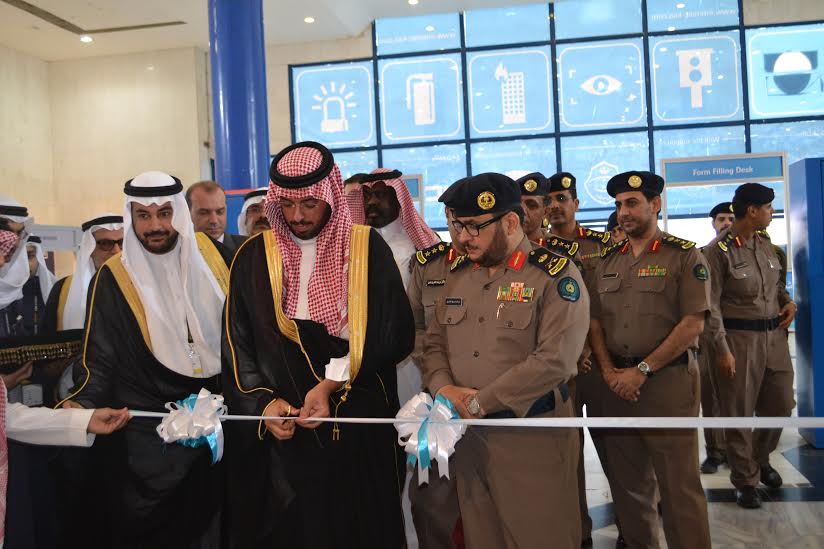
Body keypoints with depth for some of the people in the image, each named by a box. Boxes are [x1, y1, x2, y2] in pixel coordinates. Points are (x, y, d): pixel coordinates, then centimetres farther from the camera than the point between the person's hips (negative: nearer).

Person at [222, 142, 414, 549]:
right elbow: (237, 345, 4)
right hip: (281, 434, 1)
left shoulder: (367, 249, 0)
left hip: (360, 431, -1)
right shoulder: (254, 257, 5)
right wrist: (262, 403, -11)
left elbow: (396, 334, -5)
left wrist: (334, 384, -14)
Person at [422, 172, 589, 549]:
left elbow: (554, 360, -19)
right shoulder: (458, 274, 11)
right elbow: (434, 343, 13)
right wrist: (444, 389, -8)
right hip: (467, 436, 6)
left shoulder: (556, 275, -9)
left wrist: (478, 403, -17)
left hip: (532, 437, -5)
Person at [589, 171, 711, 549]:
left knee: (678, 485, 2)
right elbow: (595, 321, 12)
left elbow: (692, 324, -11)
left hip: (668, 380, -5)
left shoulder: (684, 256, -4)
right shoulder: (608, 261, 11)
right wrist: (607, 370, -4)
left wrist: (642, 370, -14)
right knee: (626, 480, 14)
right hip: (618, 382, 5)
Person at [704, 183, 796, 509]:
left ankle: (761, 459, 39)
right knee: (739, 413, 3)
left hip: (774, 334, 7)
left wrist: (788, 301, 3)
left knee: (780, 406, 14)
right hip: (740, 338, -7)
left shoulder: (765, 244, 9)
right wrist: (722, 349, -15)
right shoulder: (719, 250, -11)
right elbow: (711, 304, -13)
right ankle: (745, 480, 19)